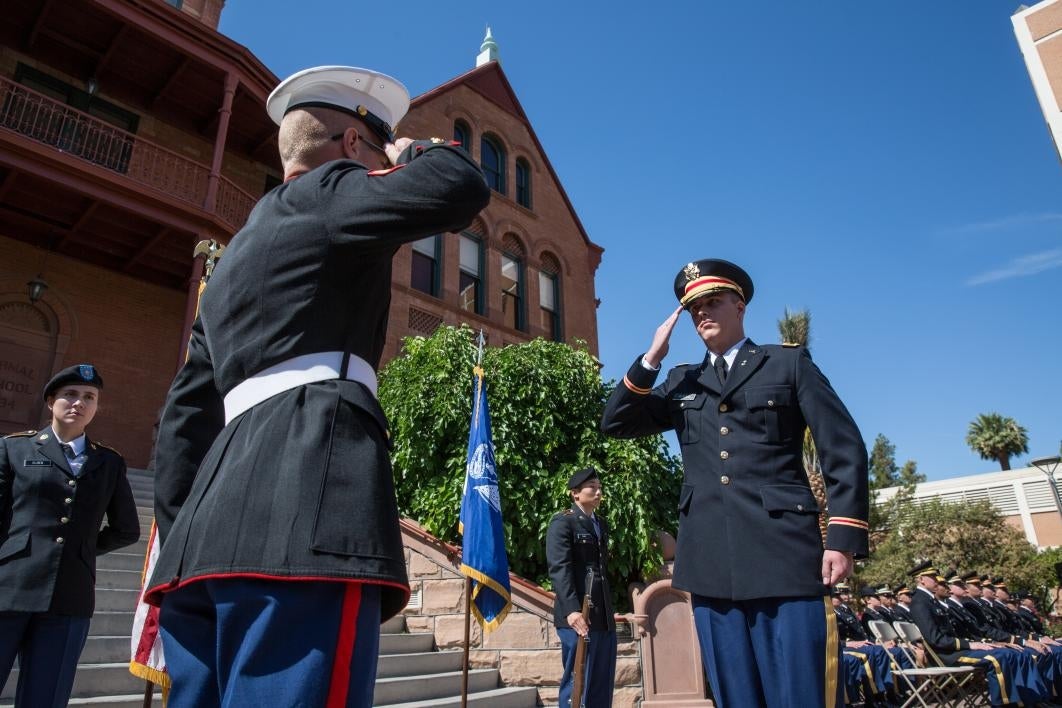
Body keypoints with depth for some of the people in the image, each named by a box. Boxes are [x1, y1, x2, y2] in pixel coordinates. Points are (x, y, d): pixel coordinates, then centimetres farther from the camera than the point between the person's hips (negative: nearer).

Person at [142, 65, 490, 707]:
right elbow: (463, 190, -8)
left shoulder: (240, 254, 31)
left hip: (215, 524, 10)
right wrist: (416, 150, 14)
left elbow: (187, 412, 27)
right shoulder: (326, 190, 8)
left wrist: (183, 535, 26)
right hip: (304, 515, -9)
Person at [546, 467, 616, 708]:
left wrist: (608, 611, 17)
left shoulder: (602, 524, 19)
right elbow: (559, 569, -15)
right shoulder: (562, 523, -5)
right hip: (578, 615, -8)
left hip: (604, 616, 8)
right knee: (577, 683, -2)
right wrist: (572, 610, -25)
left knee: (603, 686, 11)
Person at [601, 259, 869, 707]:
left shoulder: (789, 363, 9)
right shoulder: (682, 382, 18)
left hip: (783, 553, -3)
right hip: (711, 562, 3)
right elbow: (615, 423, 8)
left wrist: (843, 537, -7)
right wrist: (652, 357, 1)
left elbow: (844, 449, 3)